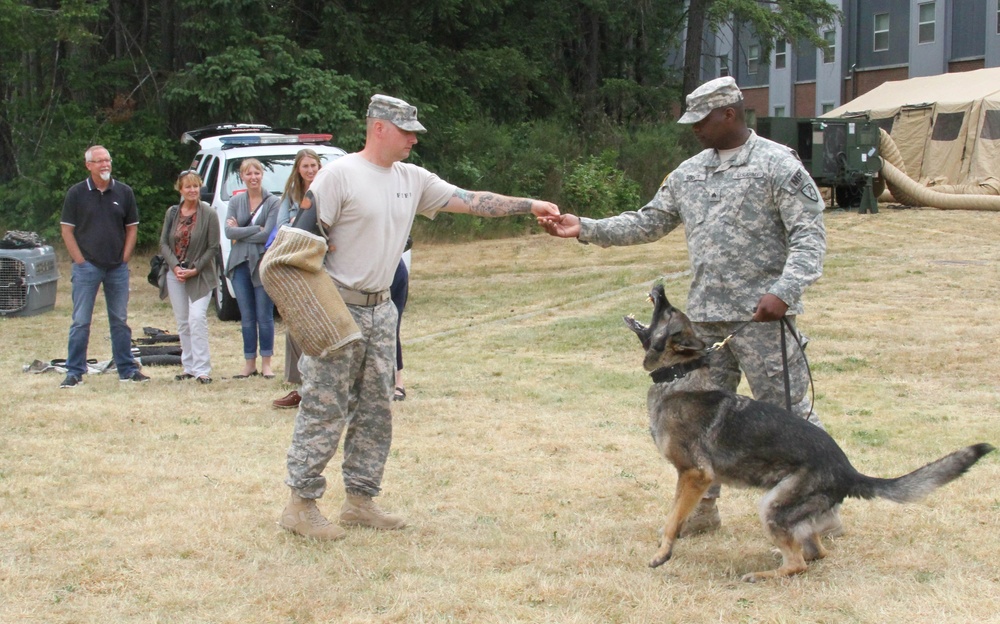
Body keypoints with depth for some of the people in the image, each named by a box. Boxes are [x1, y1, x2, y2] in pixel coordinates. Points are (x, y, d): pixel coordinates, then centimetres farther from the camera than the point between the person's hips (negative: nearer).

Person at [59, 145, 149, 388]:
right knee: (81, 321, -1)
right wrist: (80, 259, -7)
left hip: (117, 267, 2)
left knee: (120, 320, 9)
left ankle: (127, 369, 16)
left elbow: (132, 227, 10)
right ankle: (74, 372, 3)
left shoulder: (124, 192, 5)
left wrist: (125, 257, 1)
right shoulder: (76, 193, -1)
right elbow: (66, 229, 0)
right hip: (87, 266, -2)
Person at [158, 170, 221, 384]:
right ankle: (189, 367, 15)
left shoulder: (209, 214, -6)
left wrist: (195, 269, -13)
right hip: (175, 273, 5)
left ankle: (201, 369, -15)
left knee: (197, 318, -16)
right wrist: (175, 267, -9)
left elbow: (213, 247, -6)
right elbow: (164, 243, 6)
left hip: (200, 275, -5)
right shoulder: (172, 213, 7)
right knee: (182, 322, 8)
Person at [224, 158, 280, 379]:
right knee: (247, 317, 7)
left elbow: (268, 235, -12)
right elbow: (229, 232, -3)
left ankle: (266, 363, 7)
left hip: (263, 263, -4)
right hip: (240, 263, 4)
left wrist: (240, 232, -7)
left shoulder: (273, 202, -3)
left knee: (264, 316, 0)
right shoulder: (236, 201, 9)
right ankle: (249, 363, 12)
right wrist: (256, 229, -11)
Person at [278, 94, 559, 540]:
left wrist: (529, 206, 0)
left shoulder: (413, 180, 10)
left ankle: (359, 501, 19)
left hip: (380, 309, 8)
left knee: (376, 411, 11)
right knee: (324, 411, -6)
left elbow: (470, 201, 8)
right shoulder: (339, 175, -10)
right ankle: (300, 504, 2)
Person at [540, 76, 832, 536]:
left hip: (763, 314, -7)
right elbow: (650, 222, 19)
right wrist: (585, 229, 10)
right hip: (704, 316, 7)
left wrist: (784, 291, -25)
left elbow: (809, 235, -12)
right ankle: (702, 506, 25)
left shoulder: (778, 166, -8)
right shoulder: (689, 173, 14)